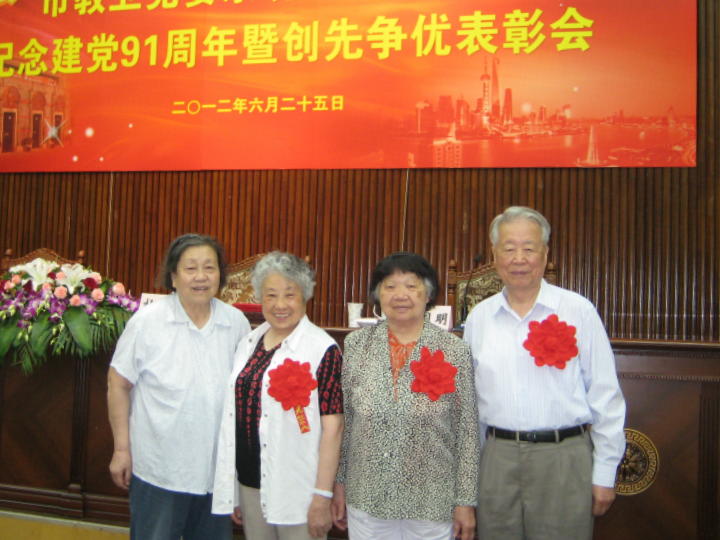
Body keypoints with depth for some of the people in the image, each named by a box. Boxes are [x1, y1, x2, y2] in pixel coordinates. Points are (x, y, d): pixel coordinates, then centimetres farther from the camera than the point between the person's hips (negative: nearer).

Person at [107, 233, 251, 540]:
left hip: (218, 471, 3)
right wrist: (122, 449, -5)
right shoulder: (147, 322, -10)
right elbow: (118, 384, -4)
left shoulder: (237, 323, -1)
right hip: (158, 471, -3)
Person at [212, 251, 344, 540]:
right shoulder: (248, 343, 7)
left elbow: (332, 427, -14)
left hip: (297, 492, -5)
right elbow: (235, 415, 12)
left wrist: (322, 498, -16)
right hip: (249, 484, 6)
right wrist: (232, 493, 13)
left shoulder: (323, 349, -12)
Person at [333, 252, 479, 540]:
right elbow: (343, 421, 5)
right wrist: (339, 484, 7)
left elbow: (467, 431, -4)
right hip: (365, 502, 2)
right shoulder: (356, 344, -2)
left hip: (432, 505, -1)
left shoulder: (454, 350, -7)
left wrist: (466, 501, -2)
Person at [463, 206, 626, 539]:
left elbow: (604, 397, -2)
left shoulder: (578, 311, -3)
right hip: (497, 458, 3)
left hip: (564, 458, -2)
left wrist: (604, 473, -2)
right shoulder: (479, 316, 6)